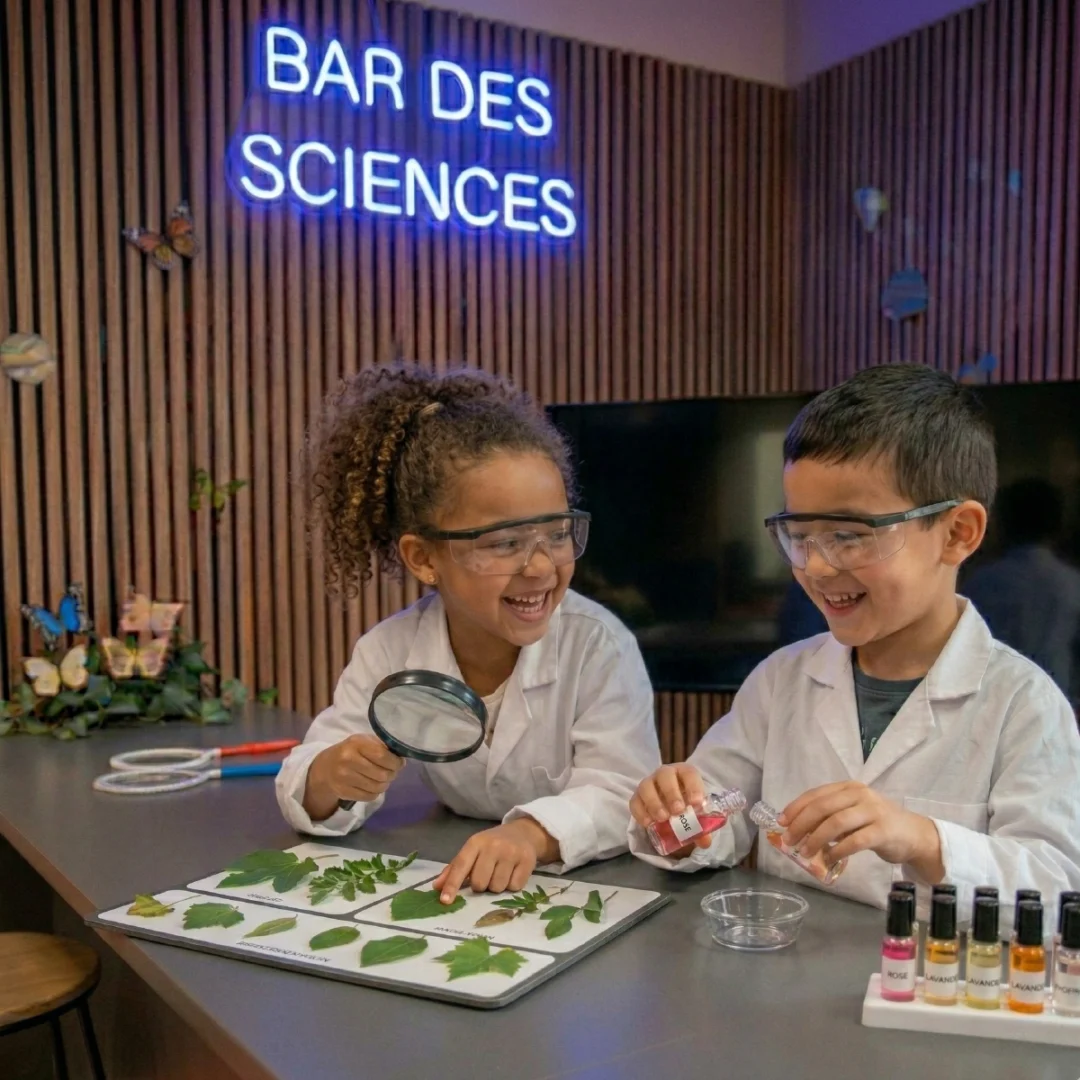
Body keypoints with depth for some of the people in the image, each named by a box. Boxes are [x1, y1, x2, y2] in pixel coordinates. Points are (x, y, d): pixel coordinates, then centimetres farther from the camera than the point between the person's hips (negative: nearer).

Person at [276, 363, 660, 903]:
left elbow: (621, 796, -21)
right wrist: (329, 781, -28)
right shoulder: (390, 649, -8)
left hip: (587, 883, -1)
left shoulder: (598, 644, -16)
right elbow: (305, 789, -5)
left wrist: (534, 832, -40)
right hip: (450, 890, 2)